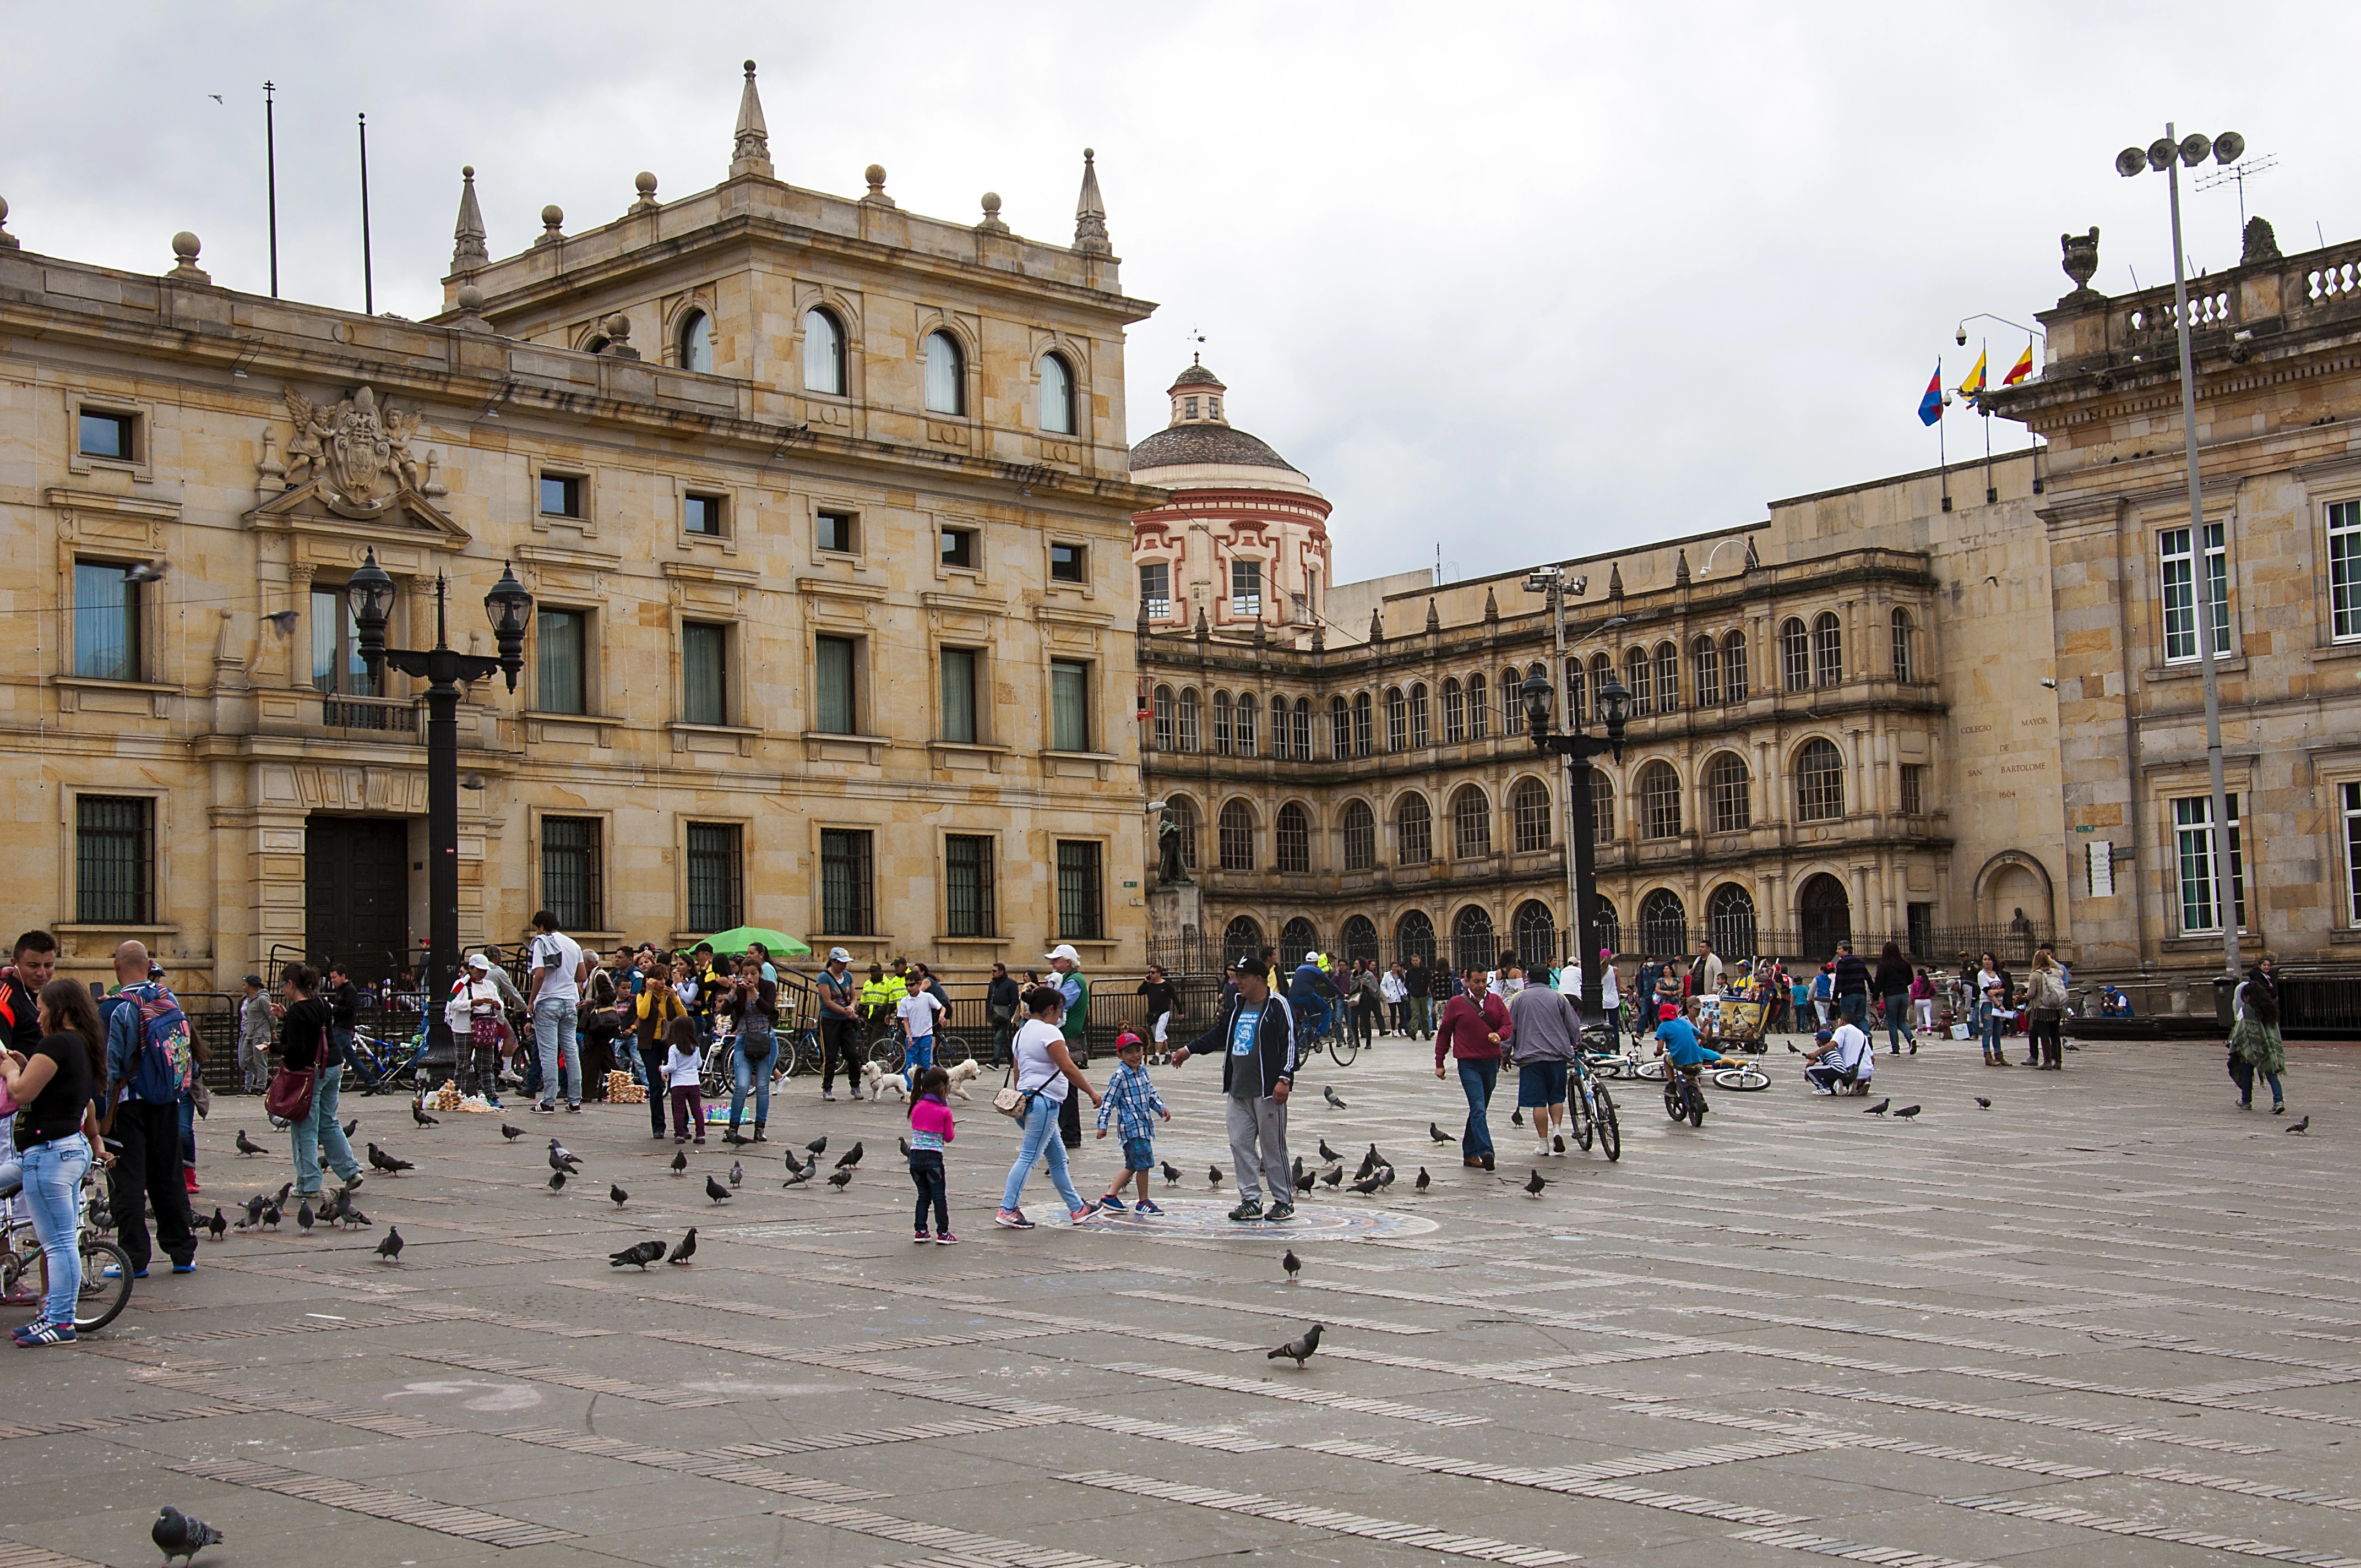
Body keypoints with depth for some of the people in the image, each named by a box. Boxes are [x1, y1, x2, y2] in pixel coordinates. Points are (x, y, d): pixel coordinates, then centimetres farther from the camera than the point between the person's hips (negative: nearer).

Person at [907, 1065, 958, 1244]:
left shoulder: (917, 1107, 5)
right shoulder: (945, 1111, -6)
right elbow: (948, 1138, -1)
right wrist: (953, 1131, 21)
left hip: (915, 1155, 4)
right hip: (934, 1157, -4)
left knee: (923, 1195, 15)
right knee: (939, 1196, 3)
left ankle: (921, 1231, 16)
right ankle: (943, 1232, 4)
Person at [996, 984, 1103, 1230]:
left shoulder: (1022, 1033, 16)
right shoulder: (1049, 1032, -12)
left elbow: (1017, 1071, 20)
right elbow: (1068, 1068, -17)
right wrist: (1091, 1092, -10)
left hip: (1027, 1098, 10)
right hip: (1044, 1101, -10)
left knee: (1058, 1158, 15)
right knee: (1029, 1158, -8)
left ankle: (1077, 1208, 21)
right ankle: (1007, 1211, -8)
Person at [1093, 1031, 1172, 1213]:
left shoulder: (1143, 1071, 11)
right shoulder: (1120, 1076, -12)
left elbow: (1151, 1093, 22)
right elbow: (1108, 1100, -11)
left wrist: (1162, 1108, 7)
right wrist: (1103, 1125, -14)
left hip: (1144, 1125, 9)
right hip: (1131, 1126, -9)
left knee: (1132, 1165, 15)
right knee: (1144, 1163, -4)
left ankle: (1110, 1195, 22)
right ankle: (1144, 1201, 8)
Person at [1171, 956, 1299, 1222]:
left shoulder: (1278, 1006, -7)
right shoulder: (1236, 1003, 15)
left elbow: (1289, 1044, -12)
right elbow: (1219, 1034, 29)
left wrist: (1284, 1079, -21)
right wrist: (1189, 1050, 28)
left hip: (1266, 1091, -7)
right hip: (1238, 1091, 7)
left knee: (1273, 1147, -2)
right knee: (1240, 1145, 4)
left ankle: (1284, 1202, 8)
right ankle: (1251, 1201, 11)